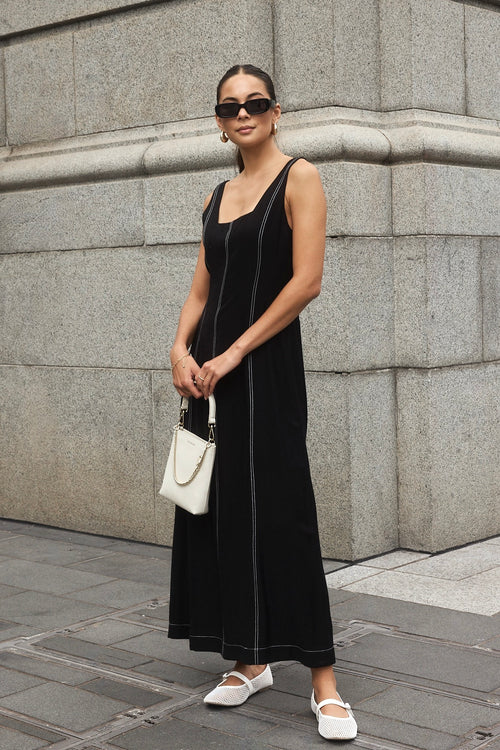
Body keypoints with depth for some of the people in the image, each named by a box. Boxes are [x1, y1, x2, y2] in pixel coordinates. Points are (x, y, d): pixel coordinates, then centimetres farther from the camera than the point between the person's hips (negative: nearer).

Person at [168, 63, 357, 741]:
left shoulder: (298, 177, -3)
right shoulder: (217, 197, 16)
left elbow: (306, 281, -13)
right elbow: (202, 290, 16)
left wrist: (231, 356, -13)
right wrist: (181, 350, -4)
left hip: (265, 364, -6)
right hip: (209, 368, 6)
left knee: (276, 511, -8)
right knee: (219, 510, 7)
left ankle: (324, 683, 0)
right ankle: (251, 662, 19)